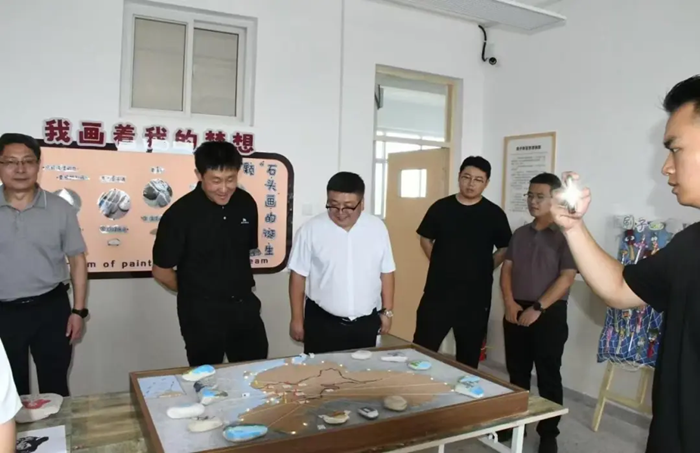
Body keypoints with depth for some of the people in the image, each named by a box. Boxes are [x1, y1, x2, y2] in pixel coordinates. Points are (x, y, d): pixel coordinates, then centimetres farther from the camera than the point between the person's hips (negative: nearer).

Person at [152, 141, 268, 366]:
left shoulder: (246, 204, -4)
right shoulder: (180, 214, -17)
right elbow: (161, 271, -7)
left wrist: (238, 290, 7)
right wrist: (197, 293, 3)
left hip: (244, 306, 4)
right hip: (201, 312, -4)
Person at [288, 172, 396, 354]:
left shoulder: (377, 228, -2)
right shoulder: (311, 229, -9)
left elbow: (386, 272, 6)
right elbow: (299, 275, -4)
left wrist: (387, 311, 6)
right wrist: (297, 318, -2)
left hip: (366, 322, 3)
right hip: (322, 322, -2)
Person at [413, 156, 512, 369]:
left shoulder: (494, 214, -2)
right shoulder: (440, 207, 0)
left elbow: (505, 249, 9)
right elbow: (425, 239, 11)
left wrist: (485, 268, 1)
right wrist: (440, 264, 4)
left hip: (476, 296, 0)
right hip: (437, 291, 0)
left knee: (469, 355, 15)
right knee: (422, 349, 3)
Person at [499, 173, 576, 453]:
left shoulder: (565, 235, -7)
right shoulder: (520, 234, 10)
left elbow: (566, 278, -13)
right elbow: (507, 269, 9)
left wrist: (537, 308, -16)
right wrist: (509, 302, -5)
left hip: (549, 315, -5)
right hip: (516, 312, 5)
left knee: (548, 376, 5)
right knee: (517, 373, 14)